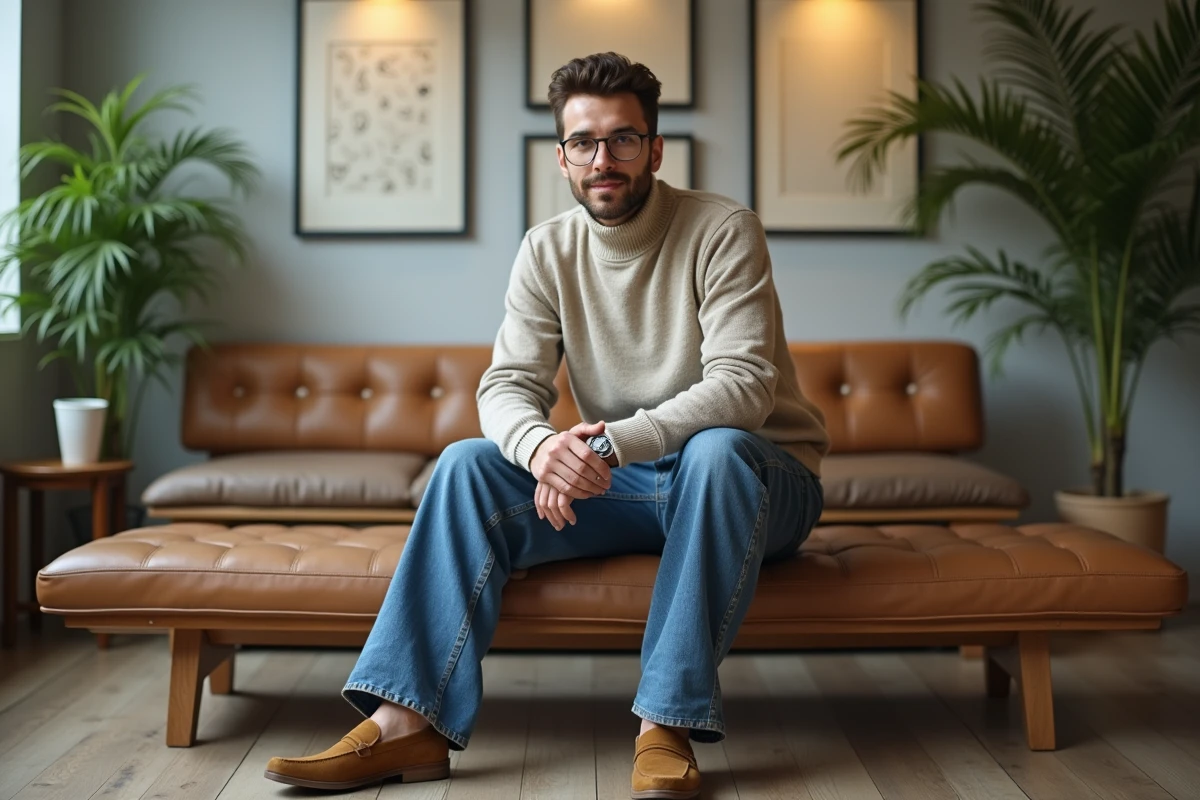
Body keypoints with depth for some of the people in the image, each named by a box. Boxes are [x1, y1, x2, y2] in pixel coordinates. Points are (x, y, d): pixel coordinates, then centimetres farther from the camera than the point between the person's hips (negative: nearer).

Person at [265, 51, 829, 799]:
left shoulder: (722, 229, -13)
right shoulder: (548, 250, 1)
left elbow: (742, 386, -24)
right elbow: (508, 386, -7)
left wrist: (615, 443, -37)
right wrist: (542, 446, -32)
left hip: (753, 483, -4)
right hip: (625, 485, 4)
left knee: (717, 451, -38)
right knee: (468, 465, -15)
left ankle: (668, 727, -33)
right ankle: (411, 722, -23)